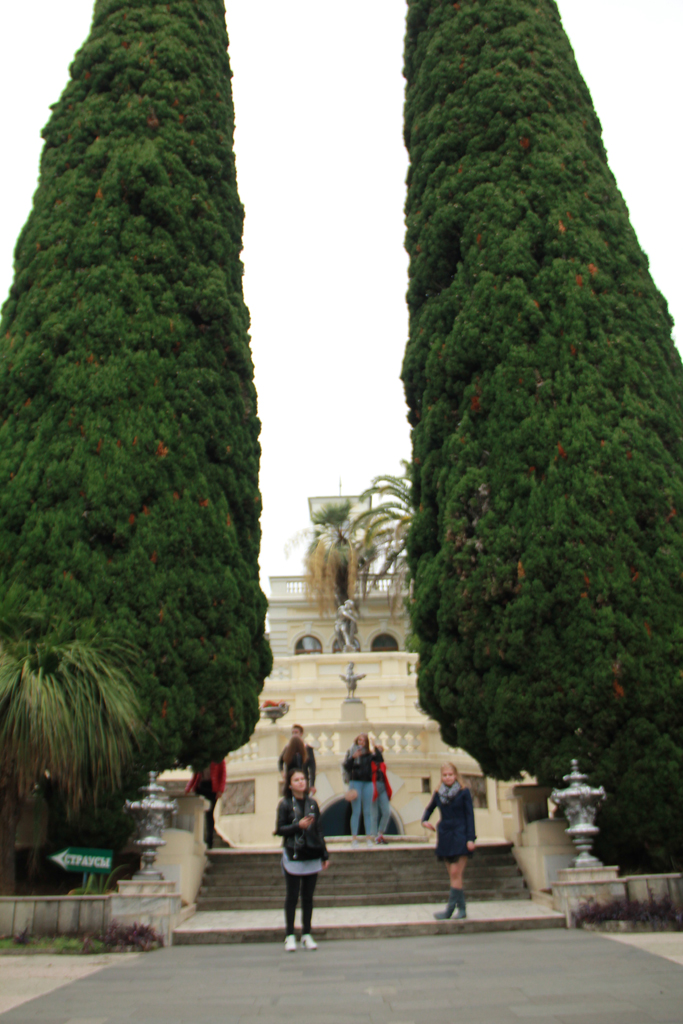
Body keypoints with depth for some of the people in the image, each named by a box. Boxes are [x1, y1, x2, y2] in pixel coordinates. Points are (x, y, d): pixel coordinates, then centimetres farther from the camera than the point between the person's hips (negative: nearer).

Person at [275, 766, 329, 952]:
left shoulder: (312, 803, 7)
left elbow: (318, 830, 11)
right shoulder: (285, 804, -3)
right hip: (293, 856, -3)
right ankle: (290, 936, 13)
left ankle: (307, 935, 19)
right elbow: (280, 830, -5)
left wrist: (324, 855, 10)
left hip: (312, 856, 3)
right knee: (292, 897, 3)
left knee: (308, 897, 9)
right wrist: (298, 826, -20)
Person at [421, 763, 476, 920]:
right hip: (445, 836, 5)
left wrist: (470, 838, -11)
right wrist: (425, 820, 1)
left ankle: (449, 910, -7)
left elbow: (470, 815, -5)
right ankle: (461, 909, 13)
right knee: (453, 875, 6)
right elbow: (429, 808, 22)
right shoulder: (438, 794, 7)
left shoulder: (464, 792, -4)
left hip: (460, 835, -4)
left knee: (456, 873, -9)